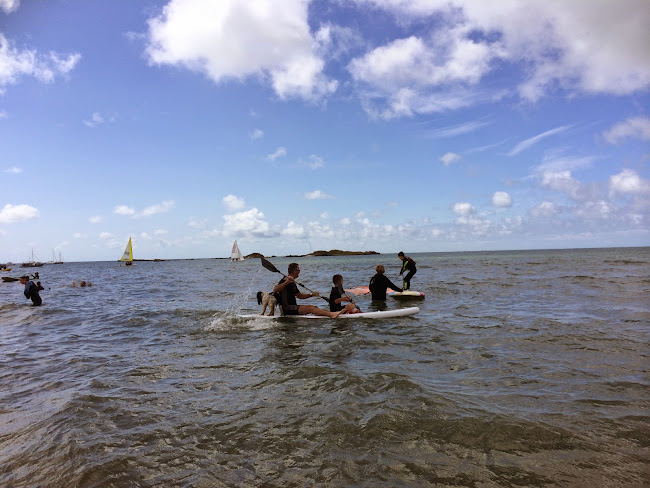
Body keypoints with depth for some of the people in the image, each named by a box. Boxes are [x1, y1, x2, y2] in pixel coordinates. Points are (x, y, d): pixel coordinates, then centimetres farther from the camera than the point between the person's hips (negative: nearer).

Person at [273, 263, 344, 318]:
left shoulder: (292, 282, 20)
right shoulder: (285, 280, -11)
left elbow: (299, 295, 25)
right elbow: (275, 290, -27)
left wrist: (311, 294, 10)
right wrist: (286, 282, -36)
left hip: (292, 308, 10)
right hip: (287, 309, -10)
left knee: (314, 308, -2)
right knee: (310, 308, -23)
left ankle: (332, 313, -16)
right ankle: (331, 314, -36)